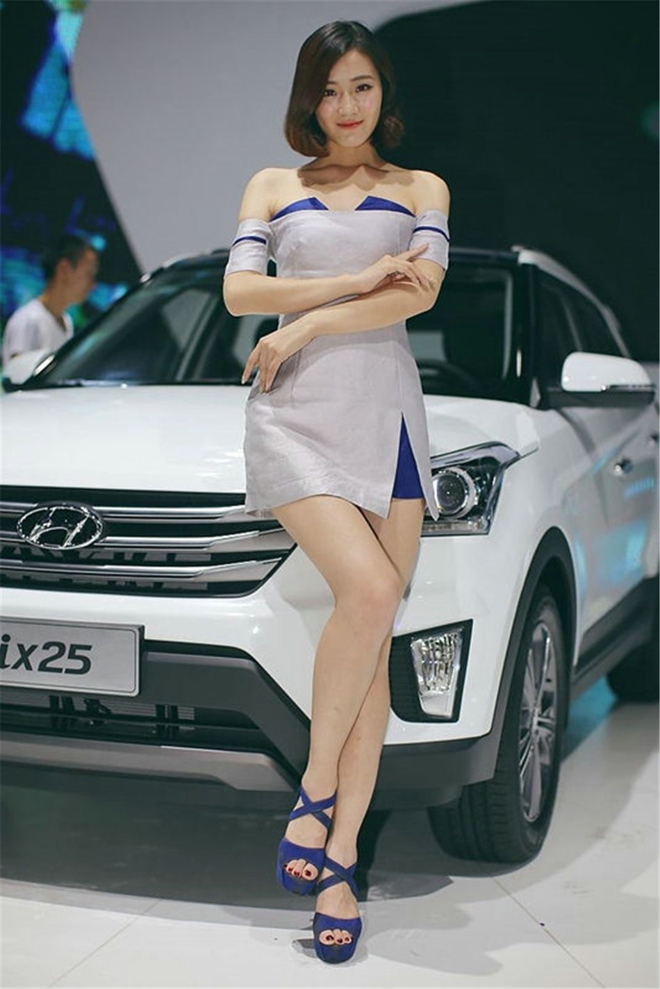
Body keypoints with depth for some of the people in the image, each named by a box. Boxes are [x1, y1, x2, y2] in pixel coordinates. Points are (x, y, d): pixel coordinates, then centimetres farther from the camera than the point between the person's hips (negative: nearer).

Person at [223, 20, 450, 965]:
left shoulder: (421, 188, 17)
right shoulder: (271, 186, 17)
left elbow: (421, 289, -2)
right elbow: (240, 291, 2)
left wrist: (307, 323, -7)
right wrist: (361, 281, -5)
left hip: (386, 411, 2)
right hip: (295, 413, -2)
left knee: (374, 641, -4)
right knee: (367, 589, -25)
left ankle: (338, 861, 1)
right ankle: (315, 793, -4)